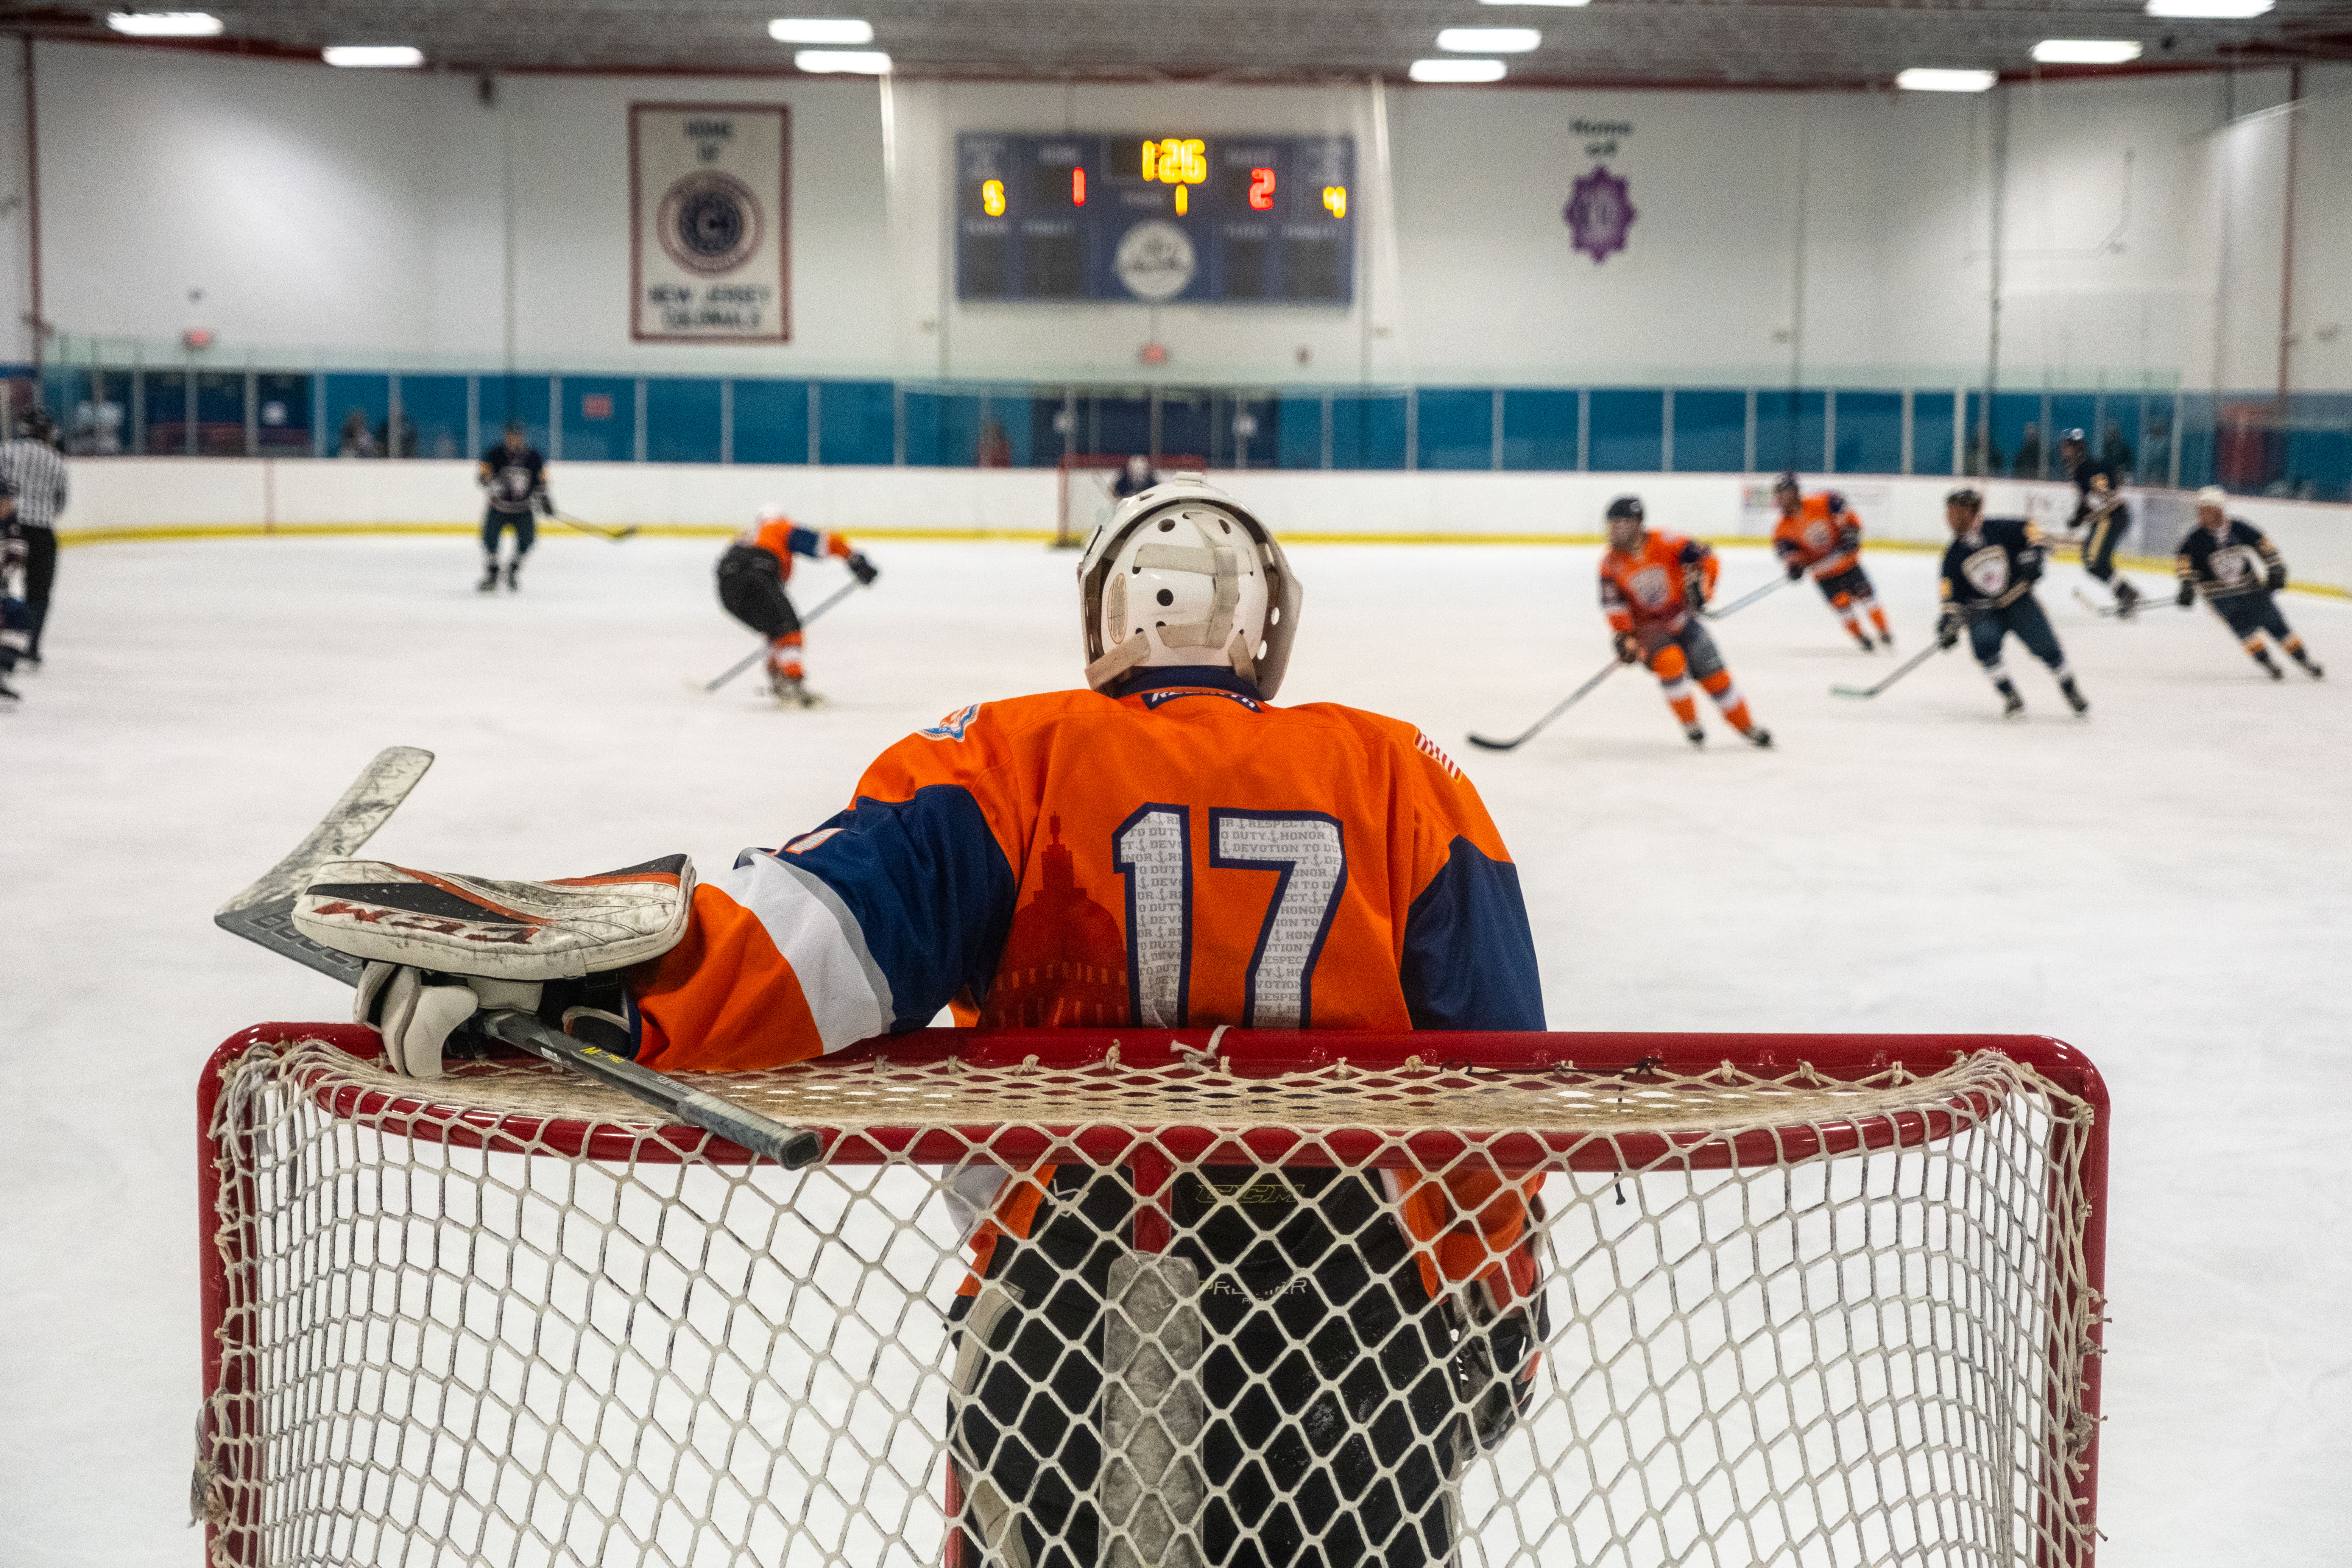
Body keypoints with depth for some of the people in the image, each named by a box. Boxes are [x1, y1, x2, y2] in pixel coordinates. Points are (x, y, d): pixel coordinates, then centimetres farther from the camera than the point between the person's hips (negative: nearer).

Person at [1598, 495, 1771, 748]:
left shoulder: (1664, 544, -15)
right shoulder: (1611, 563, -10)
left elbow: (1705, 558, -15)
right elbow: (1613, 605, -13)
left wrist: (1700, 583, -32)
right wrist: (1624, 637, -25)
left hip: (1682, 620, 1)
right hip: (1647, 628, -1)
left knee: (1712, 671, -2)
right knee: (1670, 661, -30)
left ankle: (1748, 727, 15)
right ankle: (1690, 725, -12)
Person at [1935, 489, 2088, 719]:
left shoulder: (2000, 529, -14)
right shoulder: (1954, 555, -5)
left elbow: (2032, 531, -2)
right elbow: (1952, 594, -1)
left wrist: (2032, 556, -15)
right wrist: (1948, 622, -10)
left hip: (2019, 600, -1)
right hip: (1983, 611, 1)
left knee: (2046, 646, -6)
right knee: (1983, 646, -26)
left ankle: (2070, 690, 18)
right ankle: (2011, 697, -14)